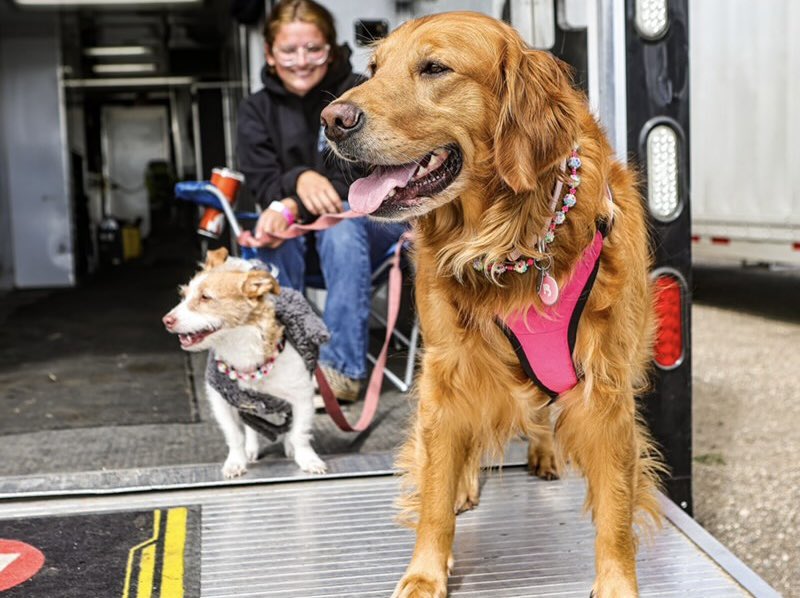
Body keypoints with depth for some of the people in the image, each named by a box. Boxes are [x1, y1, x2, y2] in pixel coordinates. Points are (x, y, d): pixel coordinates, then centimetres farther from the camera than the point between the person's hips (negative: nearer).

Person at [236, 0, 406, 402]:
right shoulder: (257, 110, 1)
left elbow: (357, 178, -17)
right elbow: (262, 183, -9)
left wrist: (294, 208, -33)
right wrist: (299, 180, -34)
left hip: (371, 222, -2)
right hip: (301, 240, 2)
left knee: (342, 220, -36)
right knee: (277, 230, -31)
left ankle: (342, 365, -38)